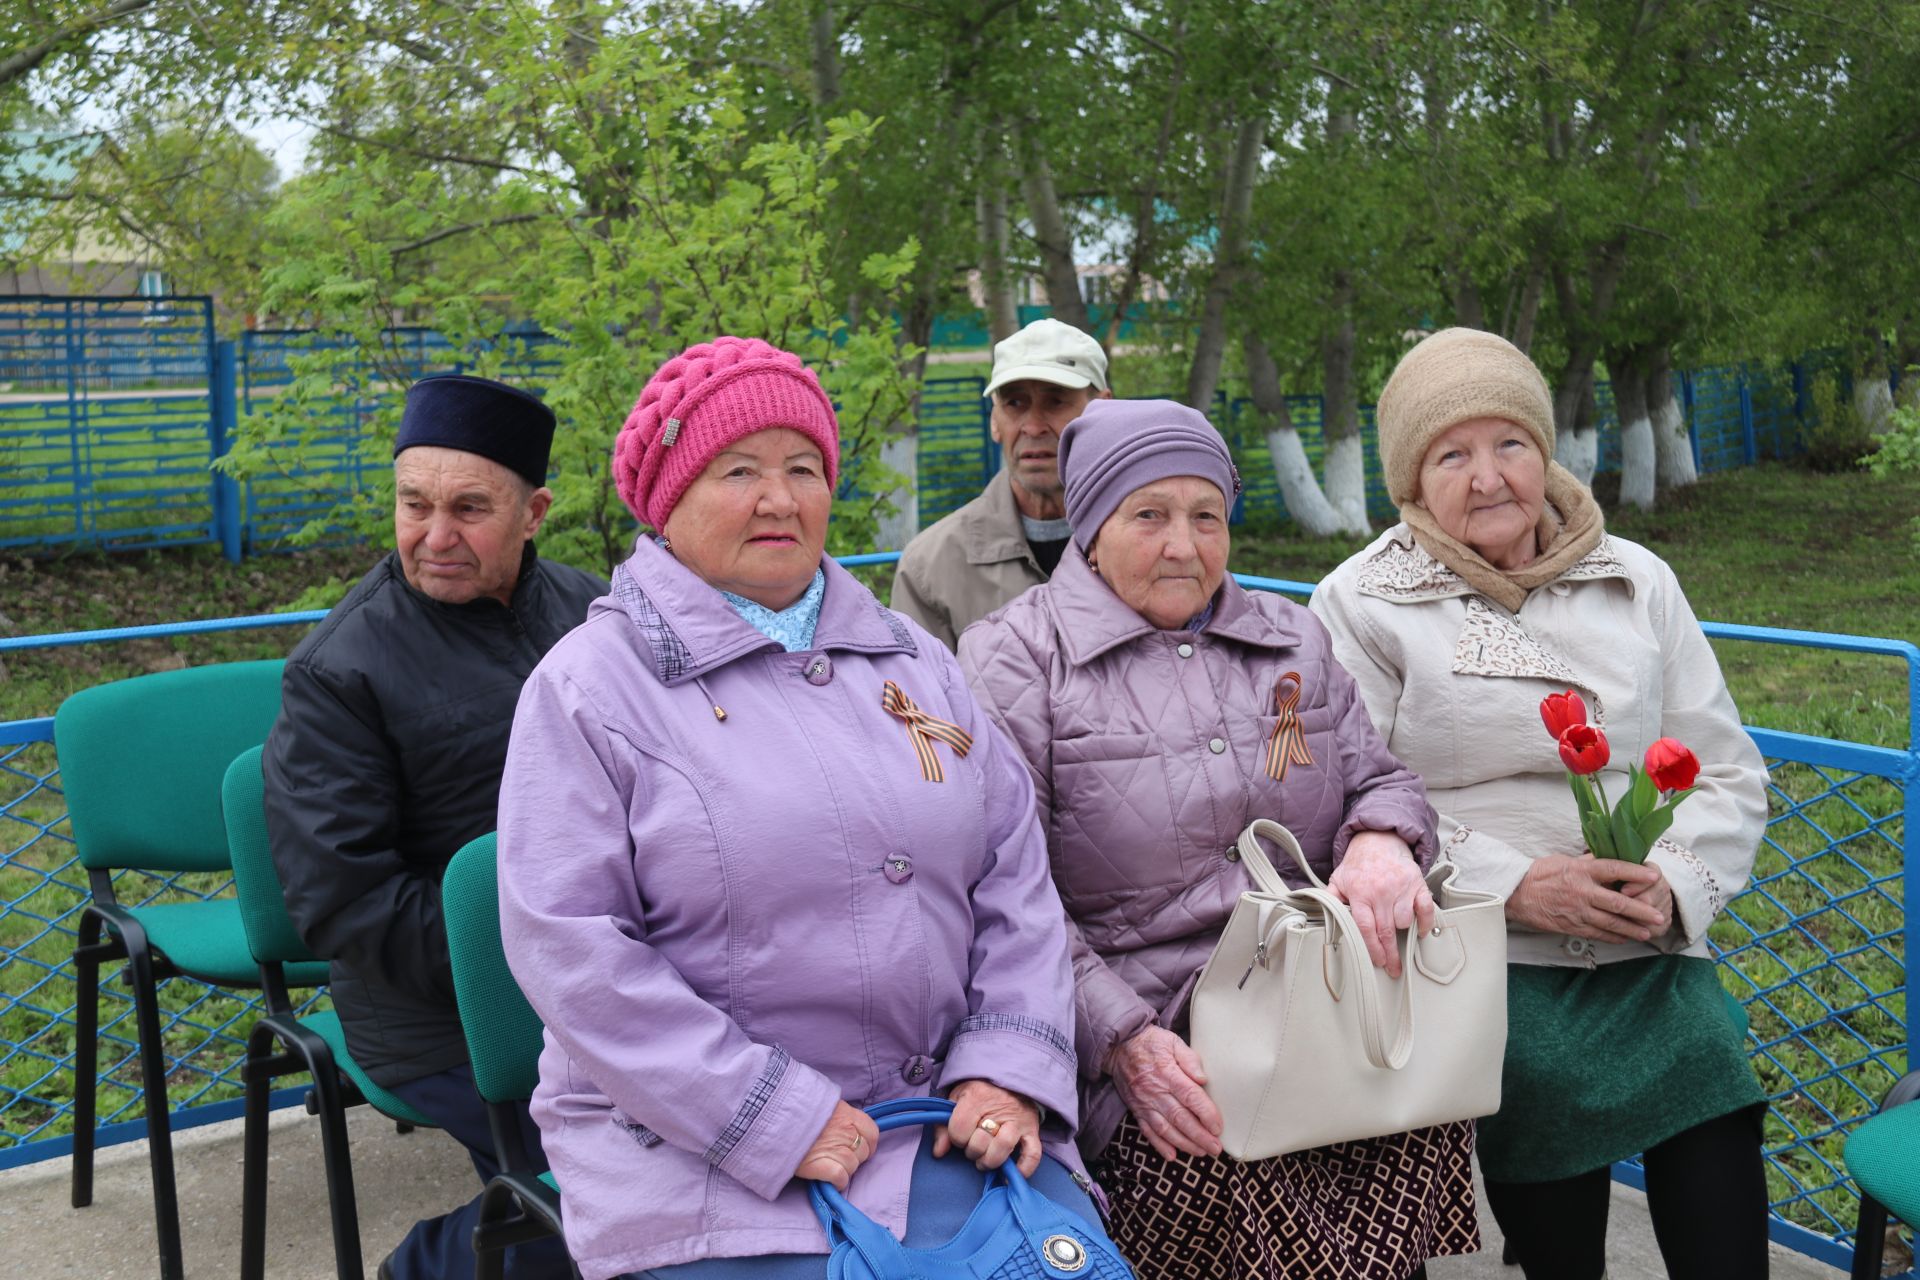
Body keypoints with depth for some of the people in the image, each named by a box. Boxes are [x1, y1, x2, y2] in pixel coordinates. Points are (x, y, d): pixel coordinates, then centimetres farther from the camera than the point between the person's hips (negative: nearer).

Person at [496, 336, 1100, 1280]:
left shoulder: (909, 660, 14)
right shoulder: (592, 684, -3)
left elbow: (1015, 873, 11)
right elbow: (569, 946, -11)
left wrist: (1007, 1066, -3)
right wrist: (782, 1120, -15)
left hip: (947, 1120, 4)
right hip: (707, 1148, -4)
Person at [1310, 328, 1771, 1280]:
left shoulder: (1637, 583, 10)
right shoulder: (1361, 605, 0)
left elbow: (1726, 773, 12)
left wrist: (1676, 886, -7)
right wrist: (1512, 882, -16)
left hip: (1655, 963, 3)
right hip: (1494, 979, -3)